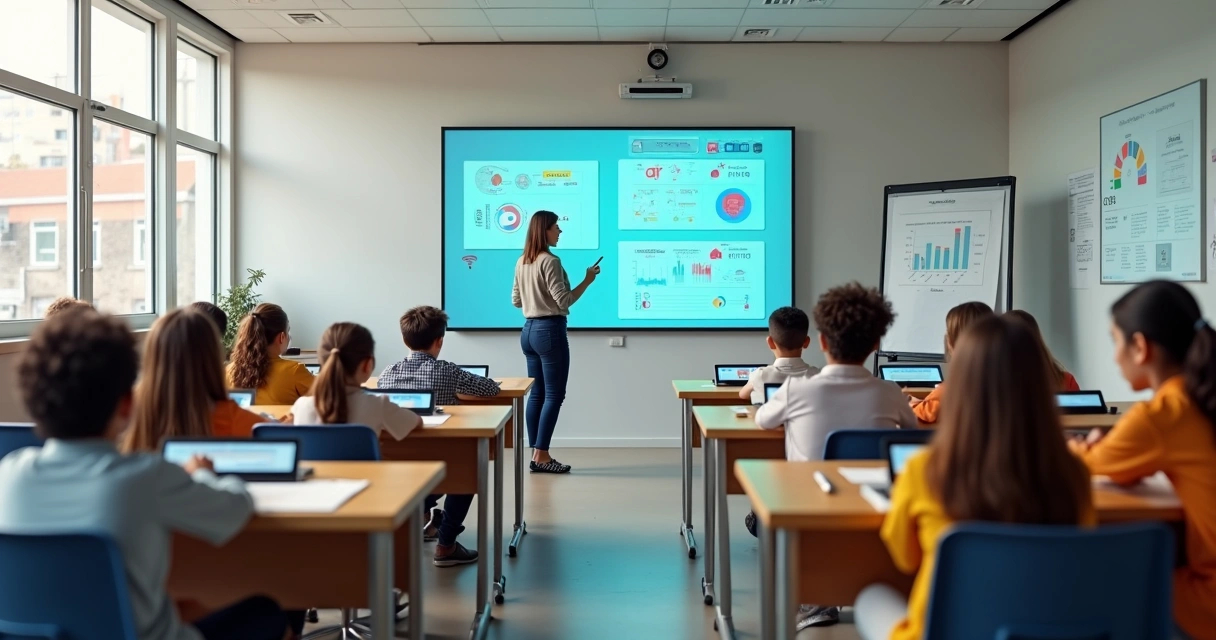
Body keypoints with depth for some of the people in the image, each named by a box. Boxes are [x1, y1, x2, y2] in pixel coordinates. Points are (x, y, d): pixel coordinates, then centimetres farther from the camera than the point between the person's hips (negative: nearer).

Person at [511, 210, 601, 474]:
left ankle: (536, 454, 13)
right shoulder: (550, 261, -15)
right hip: (549, 330, -9)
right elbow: (564, 301, -17)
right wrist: (587, 280, -9)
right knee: (554, 394, -2)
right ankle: (541, 456, -1)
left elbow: (516, 300, 16)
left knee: (537, 393, 11)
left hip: (528, 330, 9)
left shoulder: (521, 262, 11)